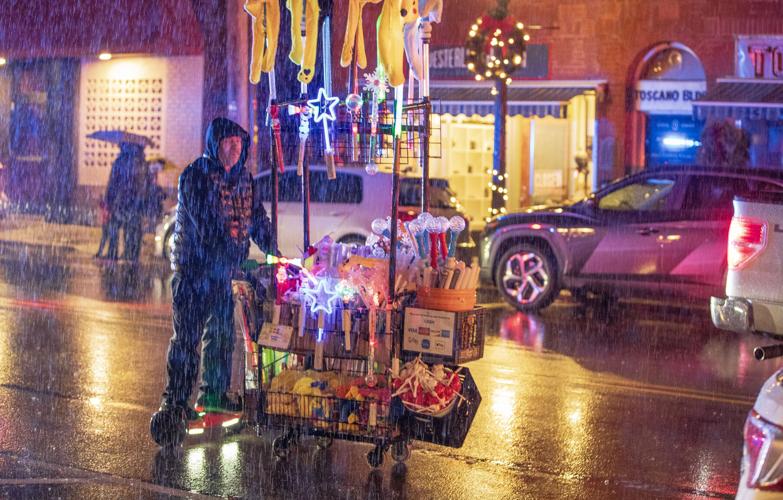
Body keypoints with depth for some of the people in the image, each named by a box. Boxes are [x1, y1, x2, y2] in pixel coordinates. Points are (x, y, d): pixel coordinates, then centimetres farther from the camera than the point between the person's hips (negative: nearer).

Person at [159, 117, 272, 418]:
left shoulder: (242, 177, 11)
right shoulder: (196, 176, -13)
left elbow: (257, 218, 14)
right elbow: (206, 226, -22)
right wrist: (239, 262, -28)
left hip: (224, 269, 8)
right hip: (194, 266, -7)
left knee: (222, 331, 14)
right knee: (188, 334, -7)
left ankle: (214, 394, 26)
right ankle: (175, 399, -1)